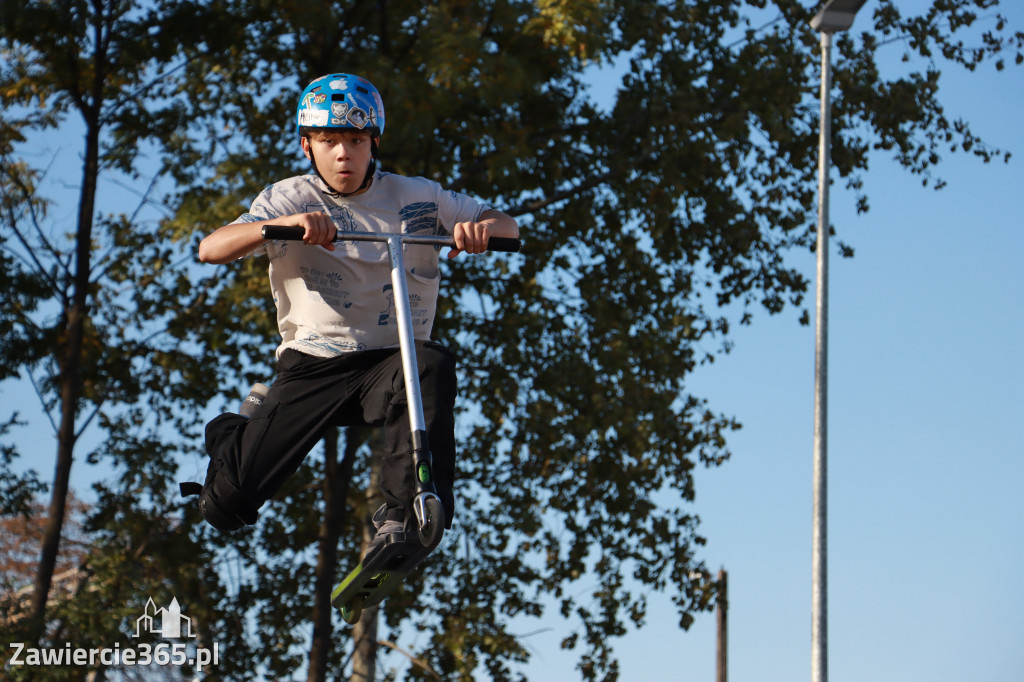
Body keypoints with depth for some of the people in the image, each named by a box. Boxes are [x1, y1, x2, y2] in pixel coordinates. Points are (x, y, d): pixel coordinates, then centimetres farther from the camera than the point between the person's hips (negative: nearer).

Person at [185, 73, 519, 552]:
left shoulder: (415, 197, 1)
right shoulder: (289, 200, -2)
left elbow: (508, 226, 0)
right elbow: (211, 249, -17)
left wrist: (483, 227, -26)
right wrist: (283, 224, -35)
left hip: (389, 358, 0)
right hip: (310, 365, 0)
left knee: (431, 365, -38)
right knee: (227, 504, -9)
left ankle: (403, 514, -29)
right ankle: (240, 432, 28)